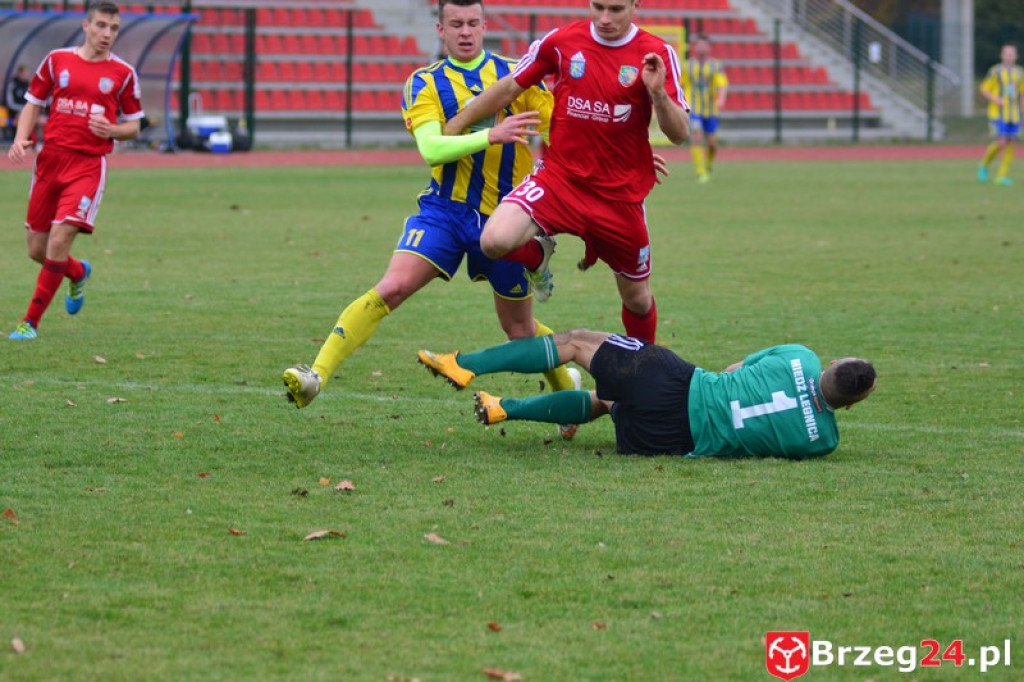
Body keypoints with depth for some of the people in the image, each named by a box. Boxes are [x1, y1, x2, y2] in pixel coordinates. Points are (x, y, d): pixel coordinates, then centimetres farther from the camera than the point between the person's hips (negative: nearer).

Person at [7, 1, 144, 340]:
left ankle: (30, 322, -7)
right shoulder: (57, 60, 6)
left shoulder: (123, 73, 2)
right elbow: (33, 104, 13)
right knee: (36, 249, 6)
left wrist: (111, 130, -12)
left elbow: (133, 126, 10)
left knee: (60, 239, -17)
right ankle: (79, 273, 41)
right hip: (51, 158, 3)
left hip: (89, 164, -3)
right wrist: (20, 139, -4)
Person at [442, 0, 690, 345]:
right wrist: (452, 127, 14)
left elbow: (679, 134, -10)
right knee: (496, 240, -25)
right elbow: (509, 88, 9)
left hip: (620, 196, 0)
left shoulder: (657, 55, -6)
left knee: (637, 298, 10)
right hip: (558, 179, 0)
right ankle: (538, 256, 11)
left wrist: (658, 94, -29)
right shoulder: (562, 41, -4)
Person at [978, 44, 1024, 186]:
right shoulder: (995, 72, -4)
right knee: (1001, 142, -14)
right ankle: (984, 165, 11)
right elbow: (984, 90, -1)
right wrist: (995, 99, -18)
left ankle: (1002, 176, 4)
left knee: (1010, 143, -1)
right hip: (998, 114, -5)